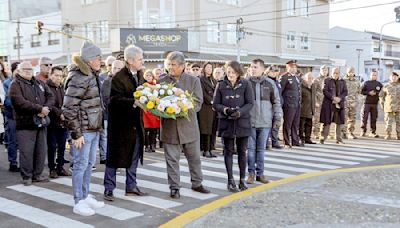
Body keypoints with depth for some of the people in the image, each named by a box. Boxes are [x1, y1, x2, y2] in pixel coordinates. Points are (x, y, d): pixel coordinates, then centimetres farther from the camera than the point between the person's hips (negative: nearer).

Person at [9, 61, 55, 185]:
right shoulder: (15, 85, -3)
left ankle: (37, 174, 20)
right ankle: (27, 176, 8)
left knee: (41, 150, 9)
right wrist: (40, 109, -18)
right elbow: (20, 102, -17)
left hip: (41, 122, 6)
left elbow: (50, 96, 8)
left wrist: (45, 109, -13)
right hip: (25, 124, -6)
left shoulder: (40, 83, 17)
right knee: (26, 151, -4)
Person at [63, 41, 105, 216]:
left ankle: (86, 196, 28)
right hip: (84, 130, -9)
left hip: (94, 129, 9)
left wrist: (99, 126, 15)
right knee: (81, 165, 0)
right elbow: (68, 108, -19)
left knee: (89, 164, 16)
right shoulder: (79, 78, -17)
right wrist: (76, 134, -18)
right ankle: (79, 203, 9)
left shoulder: (92, 75, 11)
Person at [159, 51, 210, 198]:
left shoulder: (194, 81, 1)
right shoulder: (162, 82, 3)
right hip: (169, 127, 0)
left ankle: (197, 183, 29)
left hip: (189, 126, 0)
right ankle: (174, 187, 15)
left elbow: (198, 104, -6)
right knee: (172, 159, 4)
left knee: (194, 157, 12)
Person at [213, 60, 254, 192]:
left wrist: (240, 111, -21)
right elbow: (215, 104, 1)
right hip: (226, 123, 1)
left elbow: (250, 103, -5)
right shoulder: (221, 85, 2)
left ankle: (242, 180, 17)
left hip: (243, 122, 0)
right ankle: (230, 181, 10)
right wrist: (225, 109, -18)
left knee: (242, 151, 7)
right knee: (228, 151, 4)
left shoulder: (246, 85, -1)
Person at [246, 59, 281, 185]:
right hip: (249, 121, -1)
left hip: (265, 122, 1)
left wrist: (278, 118, 4)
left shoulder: (270, 83, 2)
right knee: (251, 148, 4)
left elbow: (276, 102, 7)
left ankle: (260, 173, 19)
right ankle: (251, 173, 15)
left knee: (261, 149, 9)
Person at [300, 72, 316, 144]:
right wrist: (299, 106, -14)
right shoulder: (301, 85, -8)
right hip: (303, 109, -8)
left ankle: (307, 138, 16)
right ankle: (301, 138, 2)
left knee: (309, 124, 10)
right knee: (301, 124, -3)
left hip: (310, 110, 8)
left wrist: (313, 108, 19)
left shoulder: (312, 86, 17)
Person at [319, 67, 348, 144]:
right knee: (327, 121, -4)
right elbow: (325, 91, -6)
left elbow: (345, 92, 6)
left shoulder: (342, 82, 13)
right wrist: (333, 97, -16)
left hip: (339, 104, 3)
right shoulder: (327, 80, 4)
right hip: (328, 104, -3)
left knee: (339, 121, 5)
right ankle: (323, 138, 1)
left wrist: (339, 98, -13)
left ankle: (338, 138, 13)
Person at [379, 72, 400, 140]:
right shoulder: (386, 86, 6)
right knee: (388, 123, -2)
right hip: (388, 108, -1)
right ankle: (388, 135, 5)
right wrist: (382, 105, 6)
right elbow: (381, 96, 12)